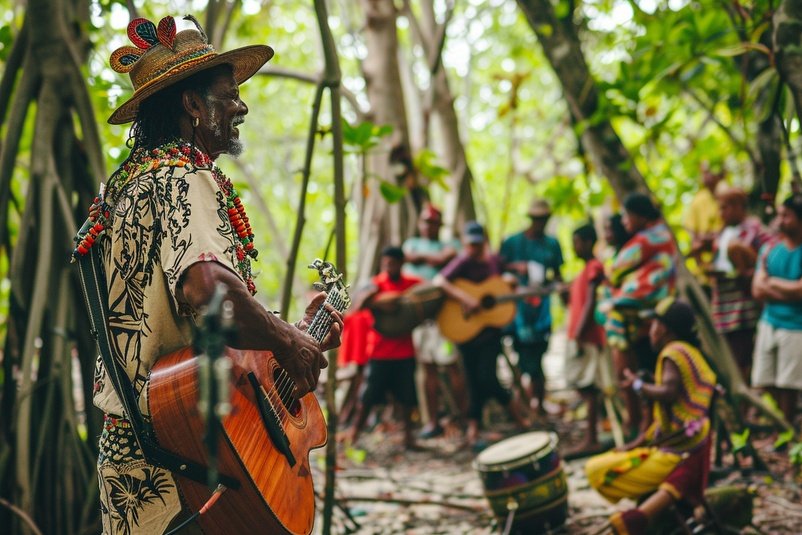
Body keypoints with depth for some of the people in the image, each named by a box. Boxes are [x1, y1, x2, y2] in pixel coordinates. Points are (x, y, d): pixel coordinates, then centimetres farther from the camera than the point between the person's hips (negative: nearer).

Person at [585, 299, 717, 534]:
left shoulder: (674, 353, -9)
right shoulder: (692, 352, 19)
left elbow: (667, 393, -27)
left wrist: (637, 384, -11)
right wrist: (639, 443, 17)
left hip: (676, 454, -9)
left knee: (597, 471, -8)